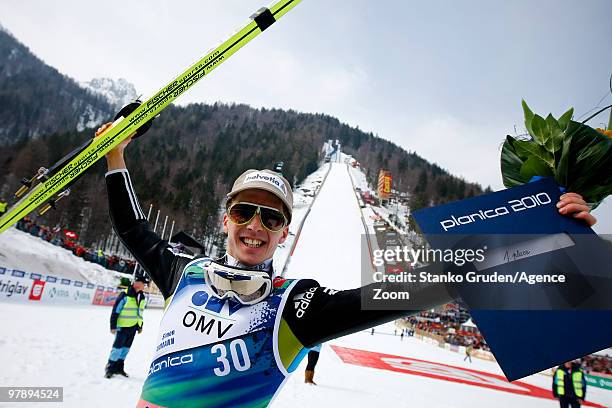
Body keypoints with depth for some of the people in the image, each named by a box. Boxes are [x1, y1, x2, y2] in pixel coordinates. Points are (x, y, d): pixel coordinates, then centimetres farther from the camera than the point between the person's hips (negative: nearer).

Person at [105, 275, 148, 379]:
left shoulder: (142, 297, 7)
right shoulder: (125, 295, -15)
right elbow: (115, 311, -13)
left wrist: (140, 326, 18)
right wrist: (113, 326, -14)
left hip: (133, 327, 7)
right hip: (123, 326, -7)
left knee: (126, 347, 13)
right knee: (117, 347, -1)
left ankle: (119, 367, 25)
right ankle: (110, 368, 14)